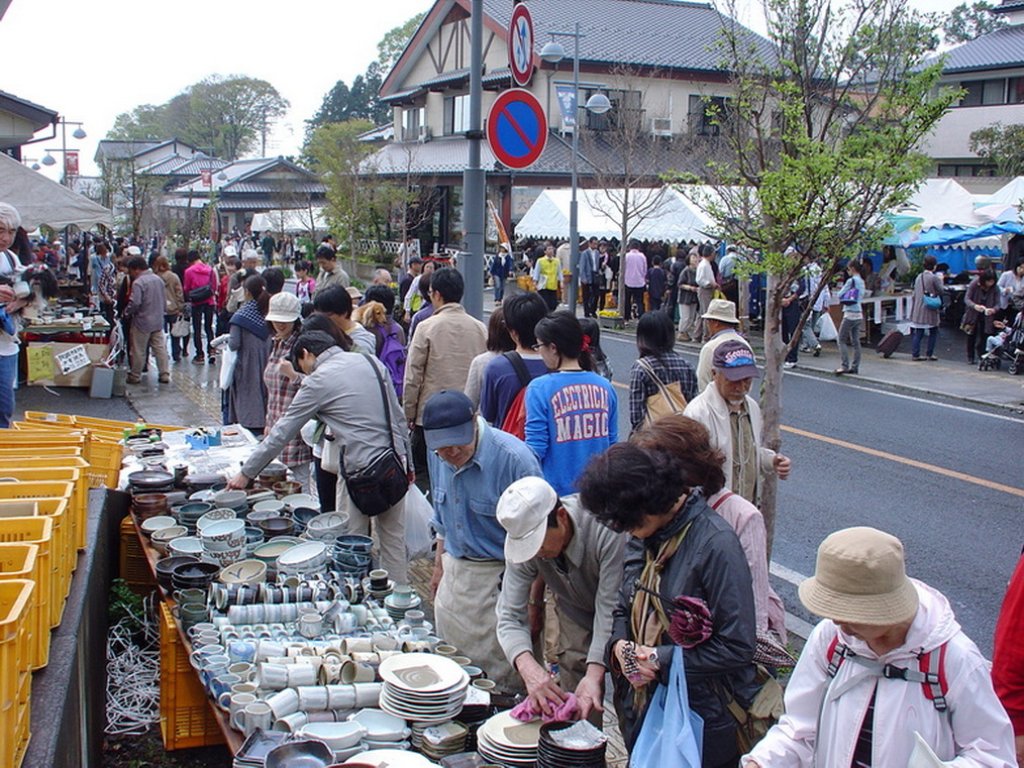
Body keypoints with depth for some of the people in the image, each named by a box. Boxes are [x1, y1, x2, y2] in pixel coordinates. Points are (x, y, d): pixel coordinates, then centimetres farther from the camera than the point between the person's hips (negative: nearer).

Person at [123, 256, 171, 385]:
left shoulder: (138, 283, -17)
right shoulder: (158, 280, 7)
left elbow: (135, 303, -24)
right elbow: (164, 301, 13)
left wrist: (127, 313, -7)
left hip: (142, 322, -7)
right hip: (158, 321, 7)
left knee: (139, 351, 4)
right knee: (160, 348, 10)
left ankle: (135, 377, 14)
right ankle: (165, 374, 10)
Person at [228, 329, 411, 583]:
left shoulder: (318, 381, -6)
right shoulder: (371, 361, 10)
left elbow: (282, 434, -2)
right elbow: (398, 416, 11)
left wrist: (246, 473, 6)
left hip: (361, 469, -6)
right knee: (394, 538, 15)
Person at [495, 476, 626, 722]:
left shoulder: (605, 529, -35)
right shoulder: (521, 540, -22)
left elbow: (610, 609, -31)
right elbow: (509, 617, -22)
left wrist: (595, 672, -42)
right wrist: (528, 667, -41)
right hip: (577, 617, 3)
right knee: (576, 716, 0)